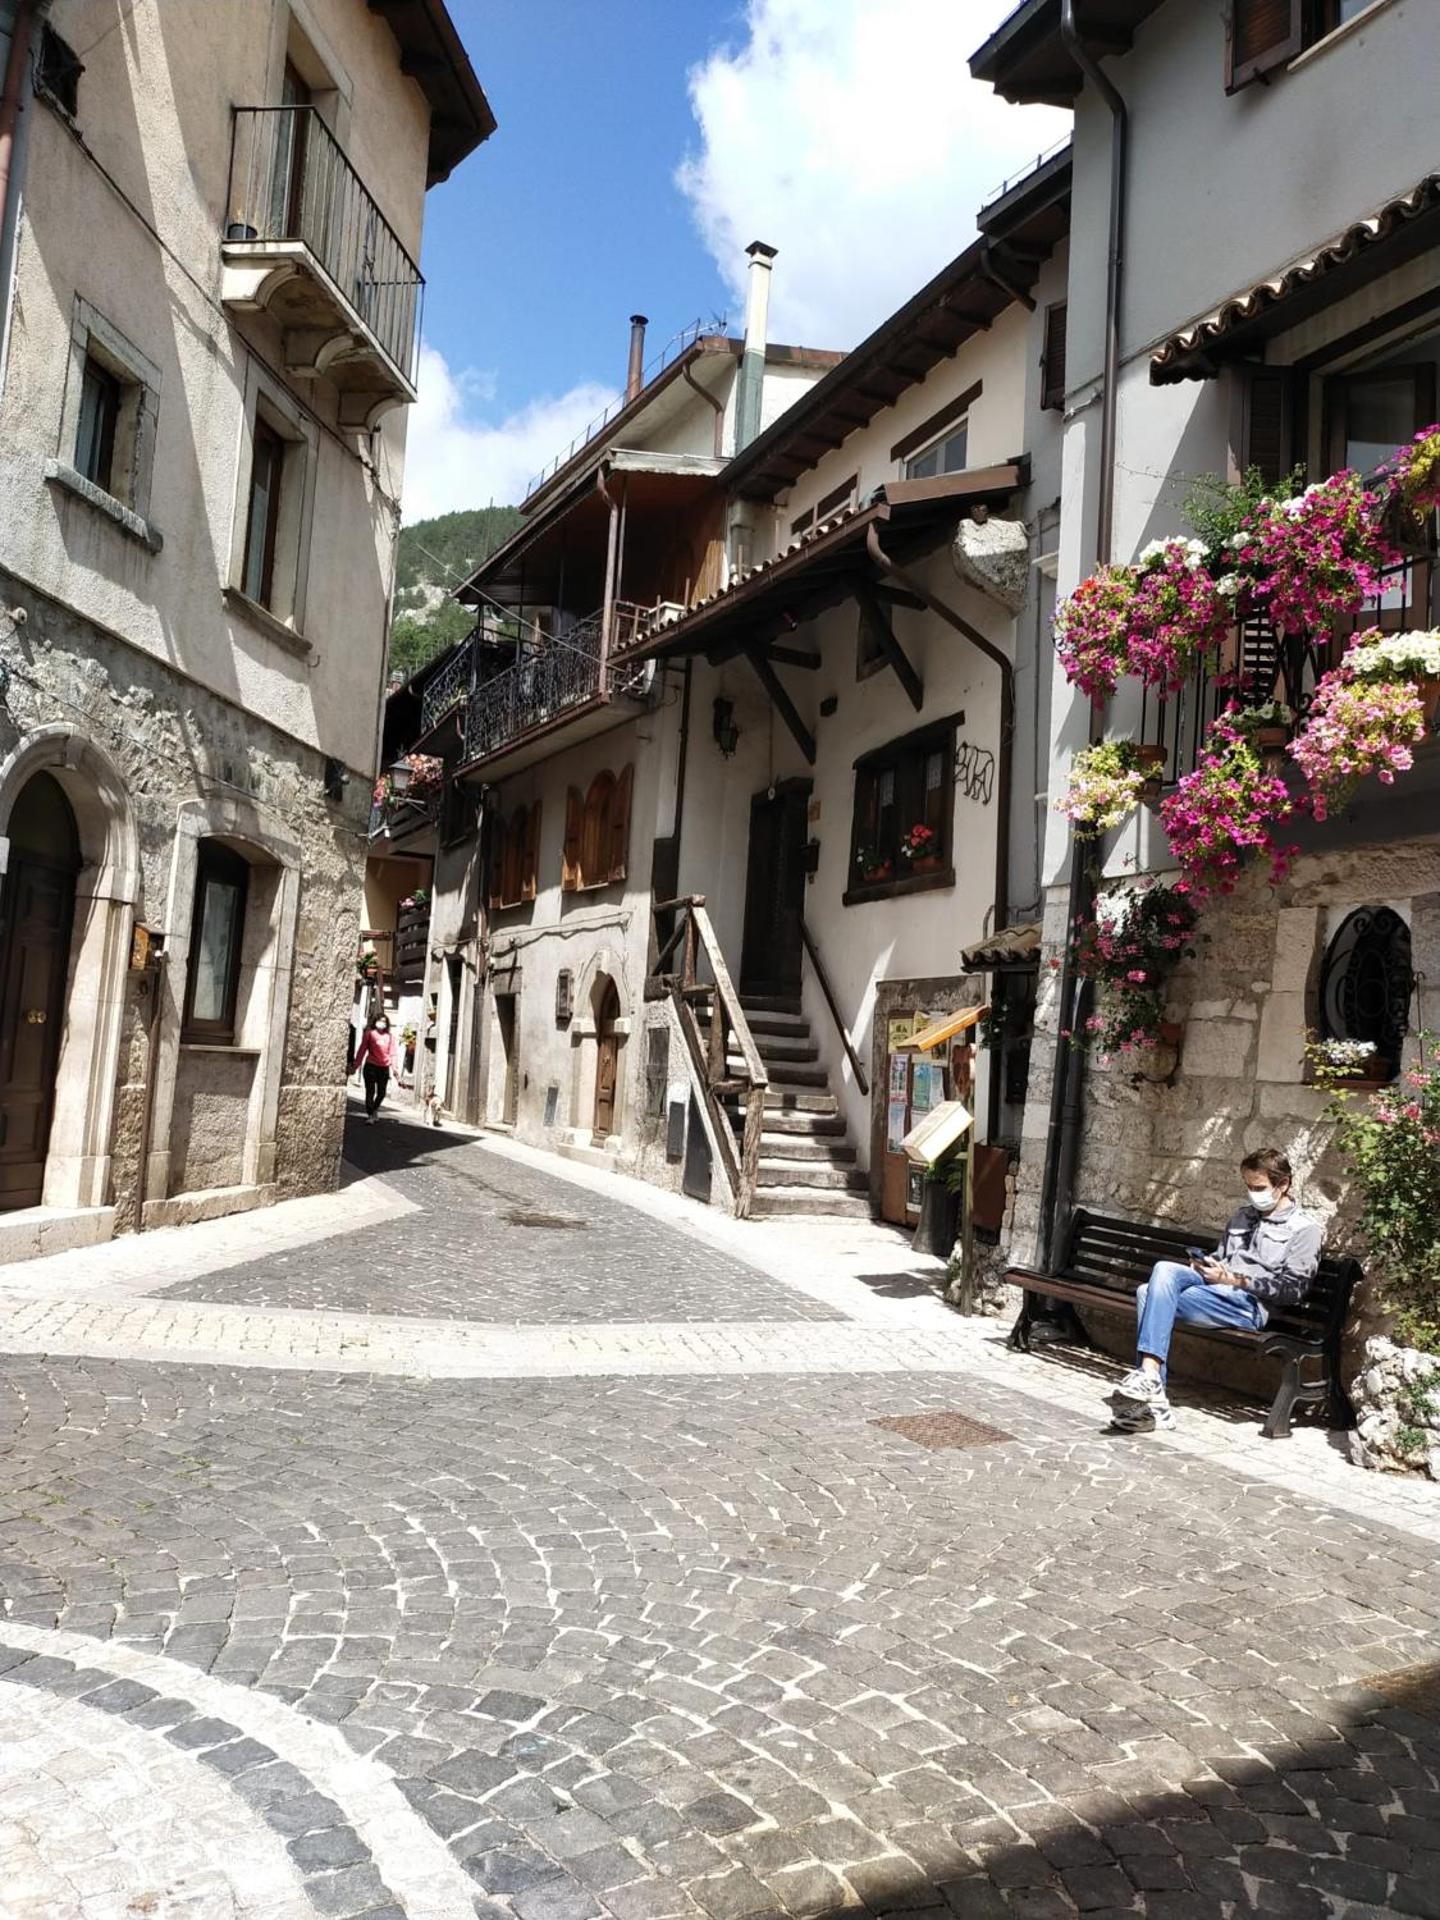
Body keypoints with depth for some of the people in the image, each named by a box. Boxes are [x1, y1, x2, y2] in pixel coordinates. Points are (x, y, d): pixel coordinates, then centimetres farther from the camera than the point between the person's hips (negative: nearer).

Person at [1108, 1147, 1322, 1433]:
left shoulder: (1304, 1228, 4)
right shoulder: (1244, 1216, 27)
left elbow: (1292, 1288, -4)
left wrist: (1234, 1279, -11)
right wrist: (1207, 1265, 6)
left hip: (1251, 1304, -7)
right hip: (1217, 1289, 7)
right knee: (1164, 1269, -27)